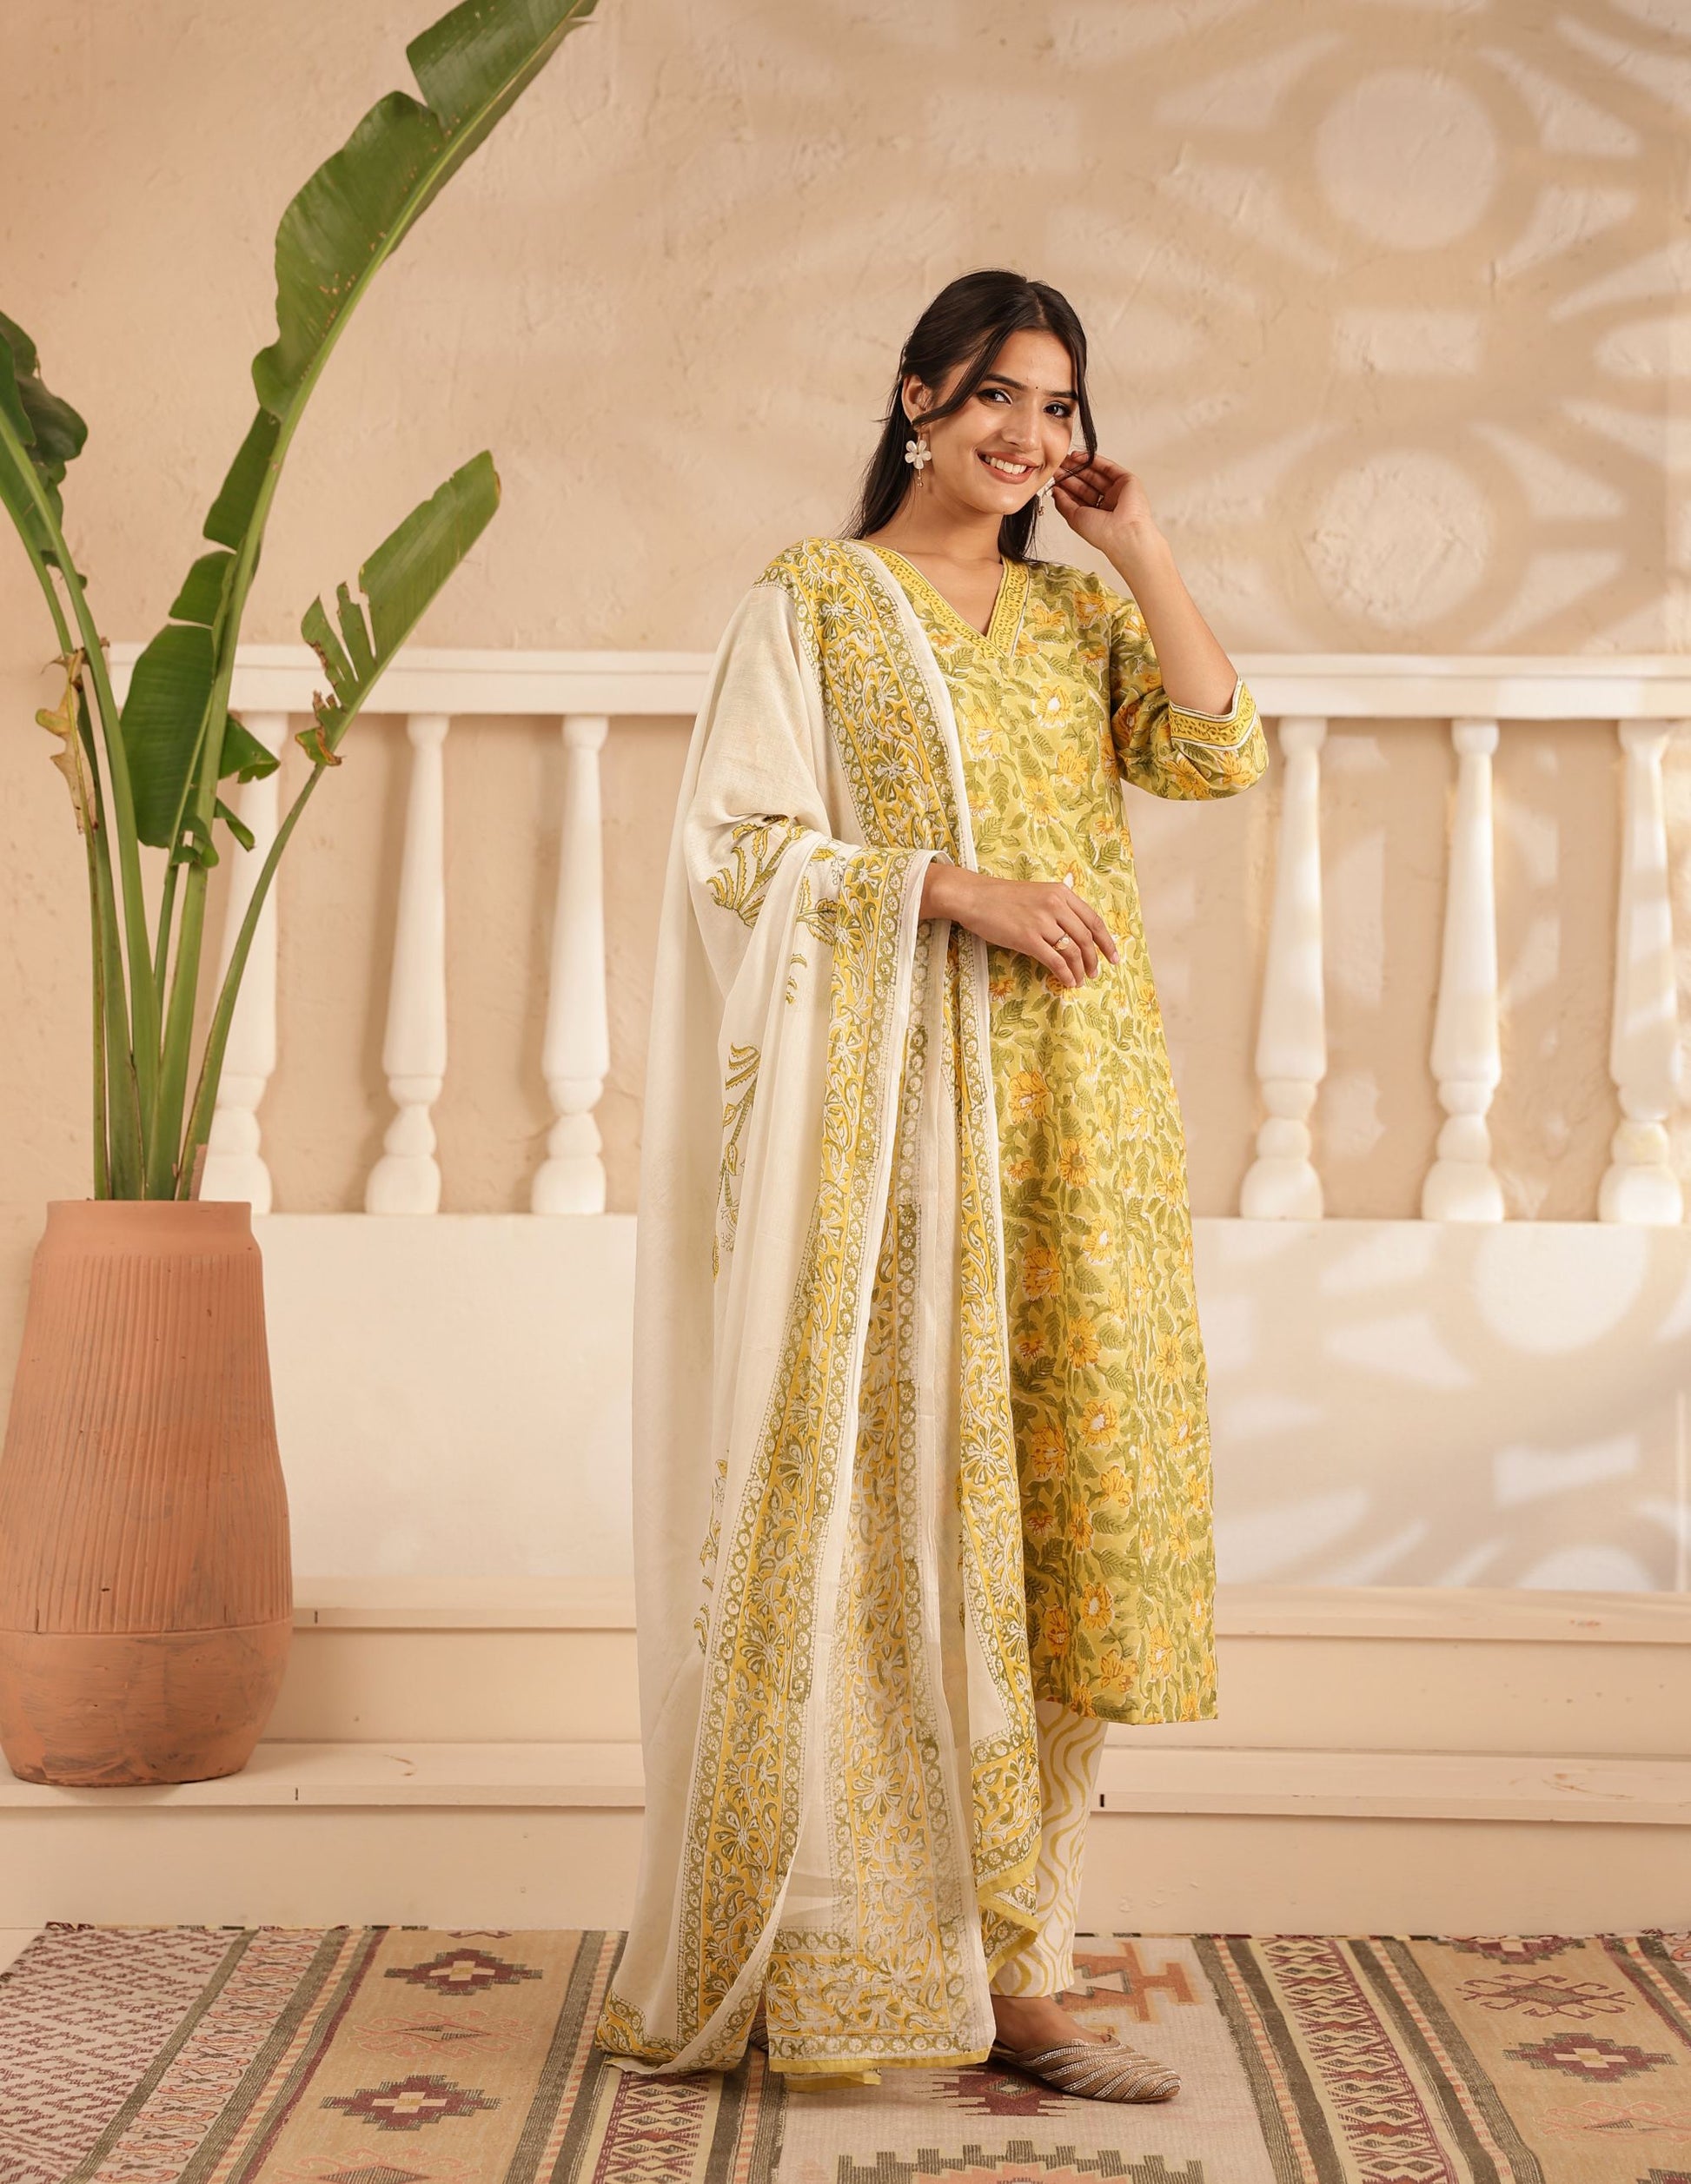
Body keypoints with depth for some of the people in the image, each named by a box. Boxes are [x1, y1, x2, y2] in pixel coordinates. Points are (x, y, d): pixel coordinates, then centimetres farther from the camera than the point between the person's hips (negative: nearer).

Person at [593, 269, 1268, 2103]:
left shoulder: (1078, 612, 16)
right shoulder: (812, 602, 3)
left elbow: (1219, 755, 1)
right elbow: (736, 843, -6)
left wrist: (1141, 545, 1)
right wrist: (956, 884, -16)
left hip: (1073, 1116, 5)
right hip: (894, 1105, -5)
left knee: (1050, 1500, 3)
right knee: (897, 1486, -6)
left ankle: (1006, 1961, 9)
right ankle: (821, 1948, 3)